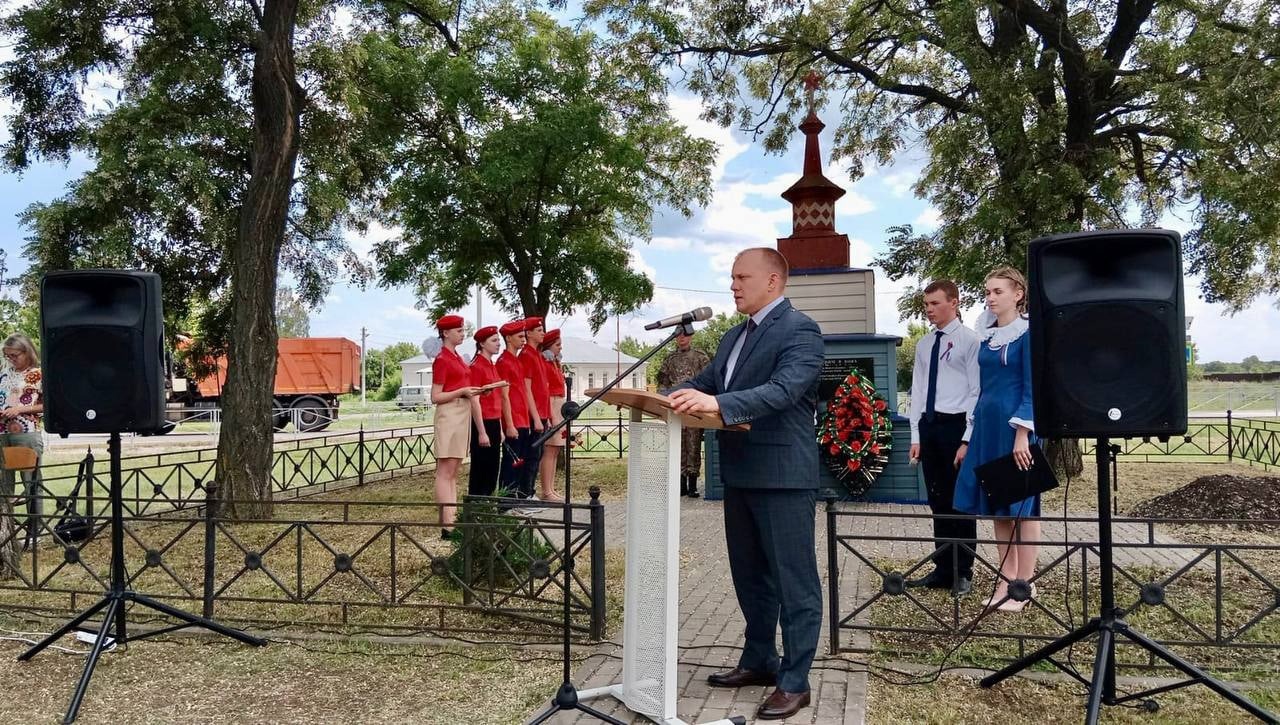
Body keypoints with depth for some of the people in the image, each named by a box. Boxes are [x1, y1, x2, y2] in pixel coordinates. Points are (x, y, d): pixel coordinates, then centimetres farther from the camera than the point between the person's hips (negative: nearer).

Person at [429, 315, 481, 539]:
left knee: (453, 472, 10)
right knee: (445, 472, -8)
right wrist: (462, 391, -19)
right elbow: (435, 397, -12)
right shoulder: (442, 360, -9)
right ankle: (446, 525, -8)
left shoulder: (457, 358, 16)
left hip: (463, 414, 9)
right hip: (449, 414, -9)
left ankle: (453, 519, 13)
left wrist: (471, 391, 8)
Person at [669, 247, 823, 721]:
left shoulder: (799, 331, -13)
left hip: (783, 476, -9)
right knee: (749, 575, 19)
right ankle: (759, 660, 33)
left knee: (794, 581, 1)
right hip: (740, 473, 9)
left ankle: (794, 682, 11)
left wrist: (719, 404, -38)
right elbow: (707, 381, 15)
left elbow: (783, 390, -27)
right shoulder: (735, 336, 16)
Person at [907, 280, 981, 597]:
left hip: (956, 425, -6)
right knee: (938, 501, 12)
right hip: (929, 425, 6)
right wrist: (916, 437, 8)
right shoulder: (924, 344, 12)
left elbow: (977, 391, -10)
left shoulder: (969, 340, -7)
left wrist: (967, 440, -13)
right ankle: (942, 569, 21)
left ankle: (962, 573, 15)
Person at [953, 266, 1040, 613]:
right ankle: (1007, 580, 18)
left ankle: (1025, 584, 10)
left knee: (1021, 504, 1)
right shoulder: (986, 335, 12)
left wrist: (1022, 434, -18)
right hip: (987, 423, 7)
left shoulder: (1027, 333, -8)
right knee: (996, 505, 10)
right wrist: (974, 432, 16)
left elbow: (1031, 388, -12)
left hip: (1015, 425, -7)